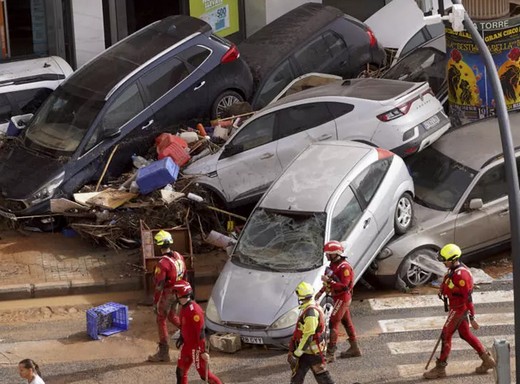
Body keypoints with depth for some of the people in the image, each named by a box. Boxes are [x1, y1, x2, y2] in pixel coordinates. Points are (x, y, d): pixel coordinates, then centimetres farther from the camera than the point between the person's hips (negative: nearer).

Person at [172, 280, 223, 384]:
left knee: (204, 374, 0)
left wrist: (203, 351, -24)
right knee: (180, 371, 13)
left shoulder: (194, 310, -25)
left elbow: (200, 331, -25)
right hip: (187, 345, 9)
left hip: (196, 347, -9)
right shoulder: (184, 307, 4)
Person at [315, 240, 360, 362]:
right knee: (347, 322, 17)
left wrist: (329, 281, -32)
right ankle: (354, 348, 28)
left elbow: (344, 285, -28)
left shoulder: (344, 267, -22)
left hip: (342, 298, -10)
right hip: (338, 298, 10)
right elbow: (330, 281, 22)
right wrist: (321, 291, 17)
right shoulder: (333, 264, 9)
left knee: (333, 323, -11)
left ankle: (330, 353, -11)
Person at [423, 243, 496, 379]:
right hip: (456, 307, 10)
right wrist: (442, 289, 1)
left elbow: (468, 297, -25)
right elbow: (448, 284, 22)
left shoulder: (461, 275, -27)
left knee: (446, 336, -2)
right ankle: (487, 360, 25)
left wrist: (472, 318, -22)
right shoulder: (453, 269, 3)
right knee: (465, 334, 17)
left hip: (459, 309, -10)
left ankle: (440, 369, 7)